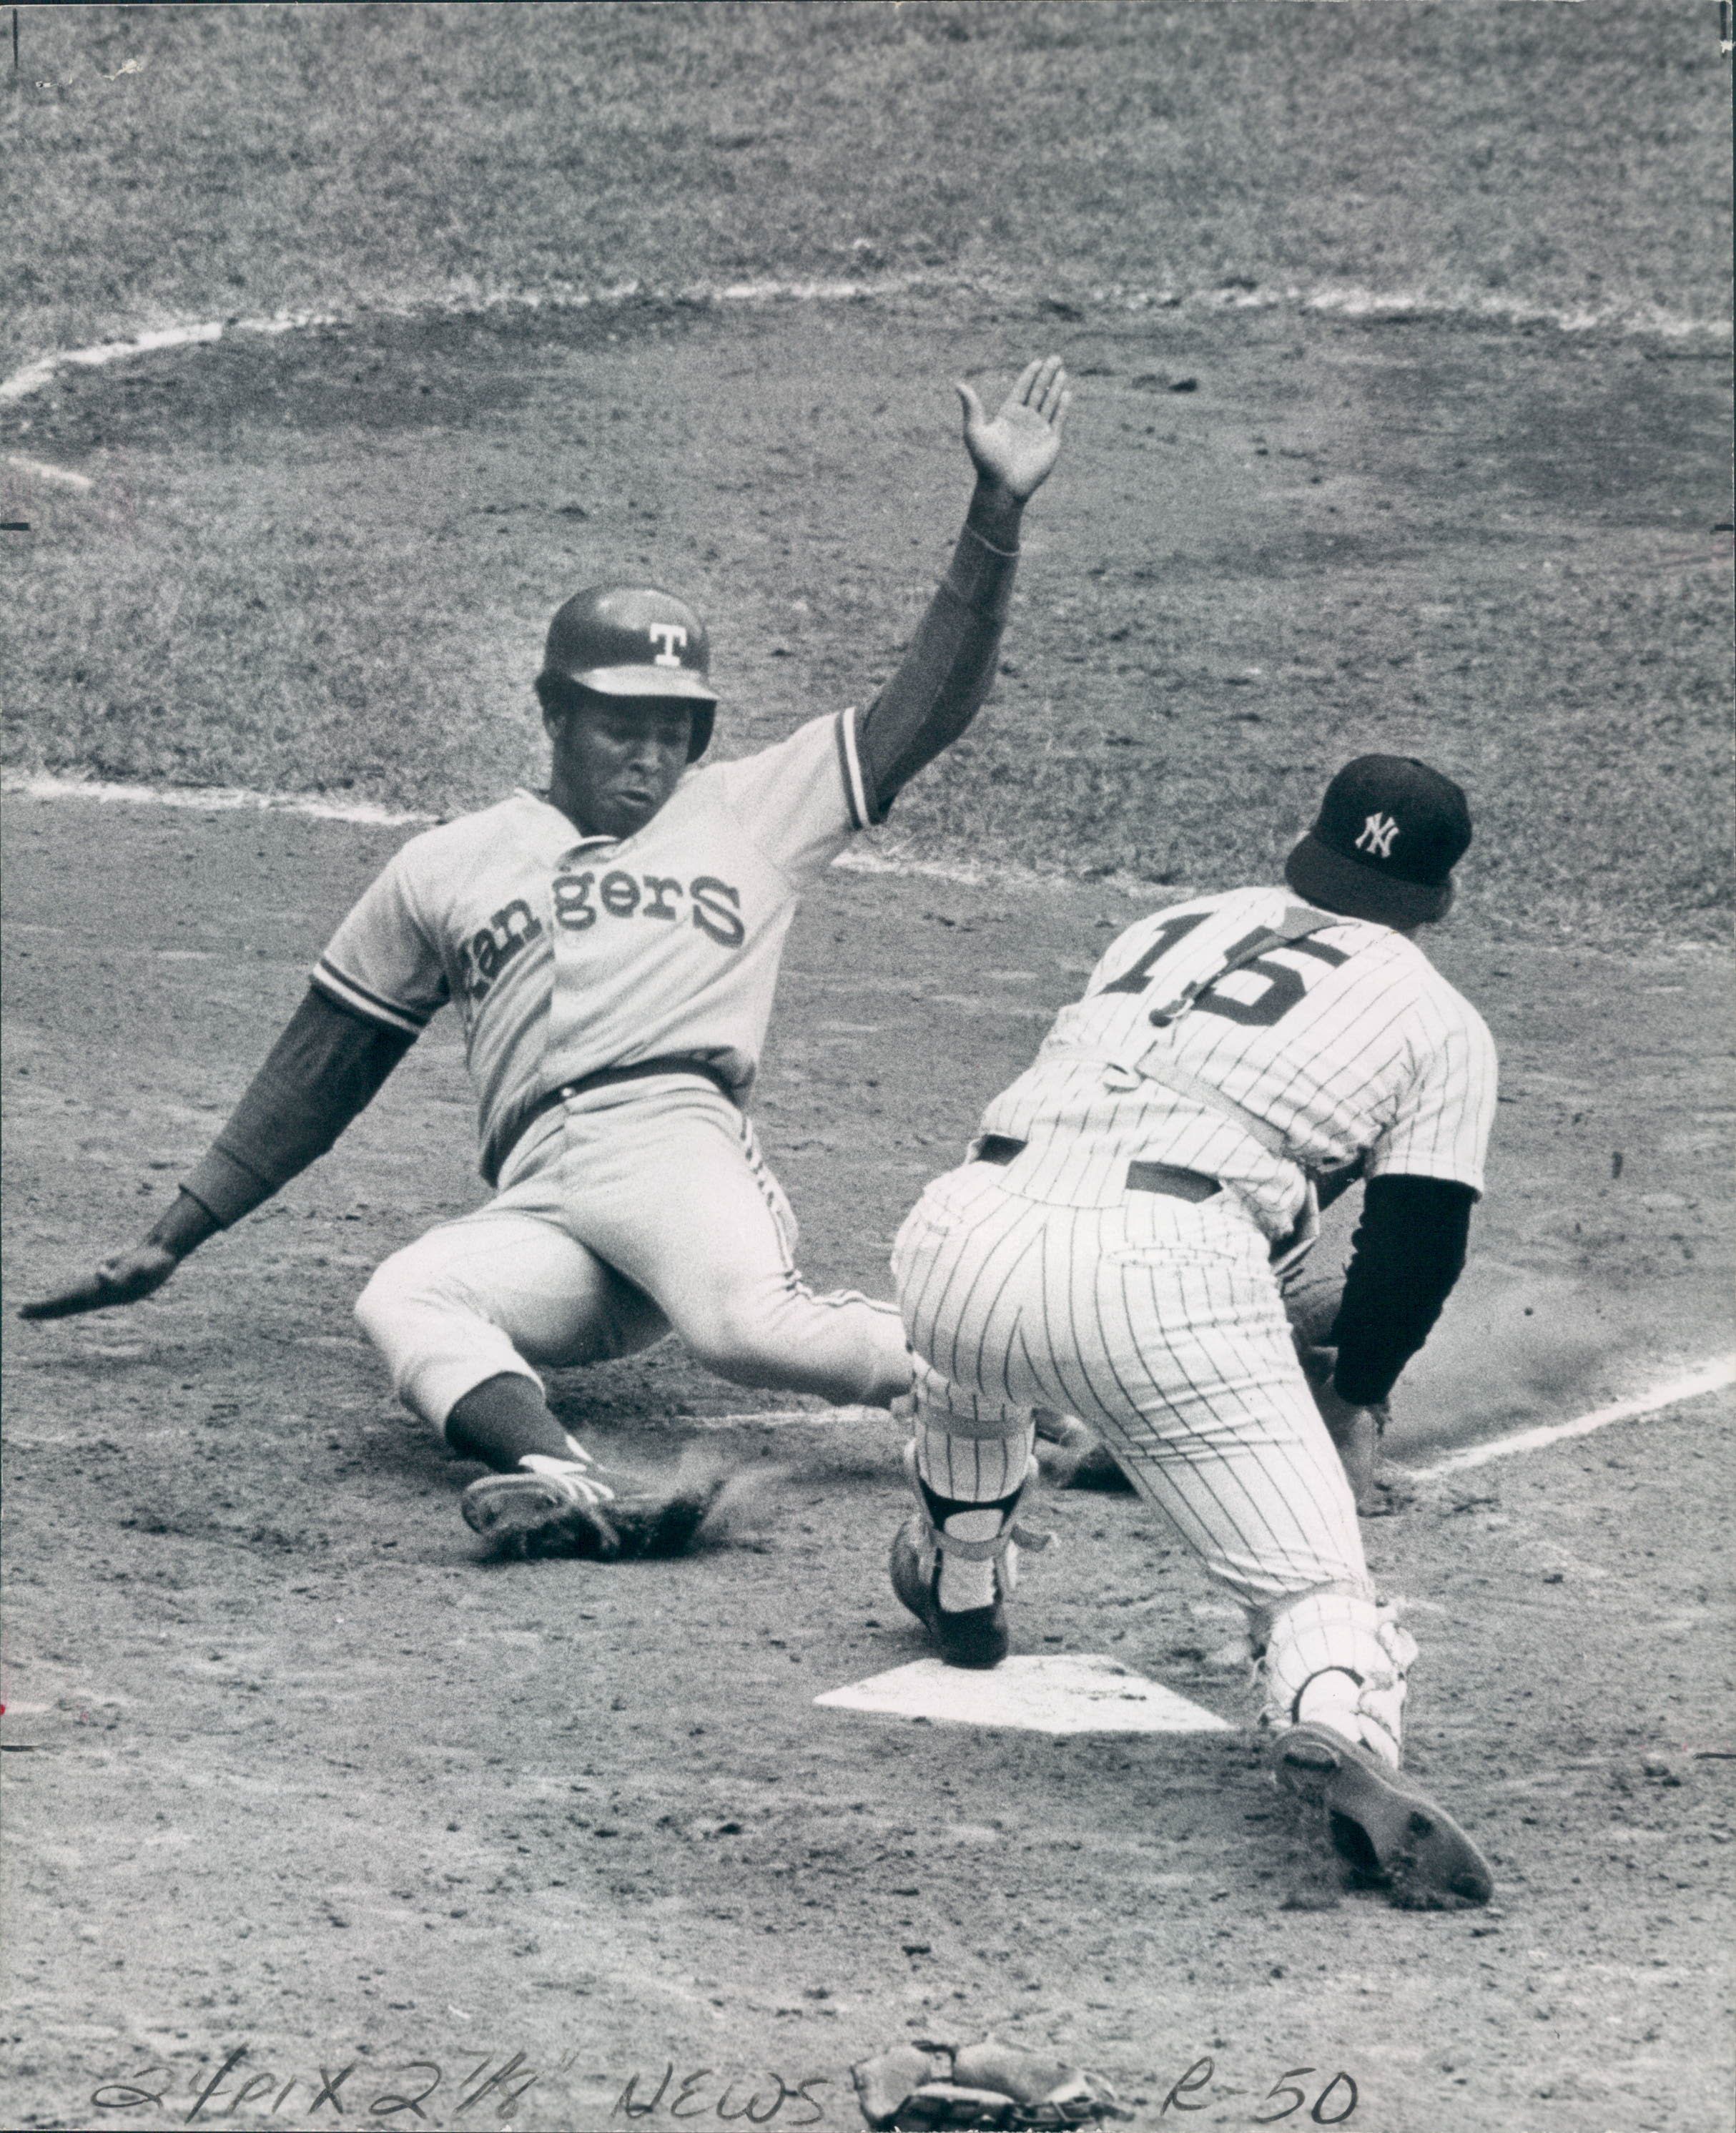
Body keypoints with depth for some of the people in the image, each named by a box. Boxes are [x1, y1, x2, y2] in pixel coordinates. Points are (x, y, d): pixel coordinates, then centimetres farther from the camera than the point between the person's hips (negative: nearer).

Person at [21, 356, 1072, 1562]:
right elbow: (316, 1078, 30)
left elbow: (927, 707, 16)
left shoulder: (749, 815, 24)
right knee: (403, 1301, -33)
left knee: (747, 1328, -37)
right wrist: (175, 1242, 25)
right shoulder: (448, 870, 27)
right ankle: (559, 1478, -55)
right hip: (538, 1209, 2)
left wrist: (999, 512, 5)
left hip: (679, 1134, -2)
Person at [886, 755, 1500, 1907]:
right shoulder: (1440, 1025, 17)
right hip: (1161, 1276, -4)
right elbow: (1419, 1242, 11)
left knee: (974, 1360, 40)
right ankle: (1339, 1725, -36)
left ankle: (957, 1588, 57)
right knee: (1314, 1578, -5)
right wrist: (1349, 1397, 30)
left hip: (966, 1232, 5)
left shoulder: (1173, 928, 31)